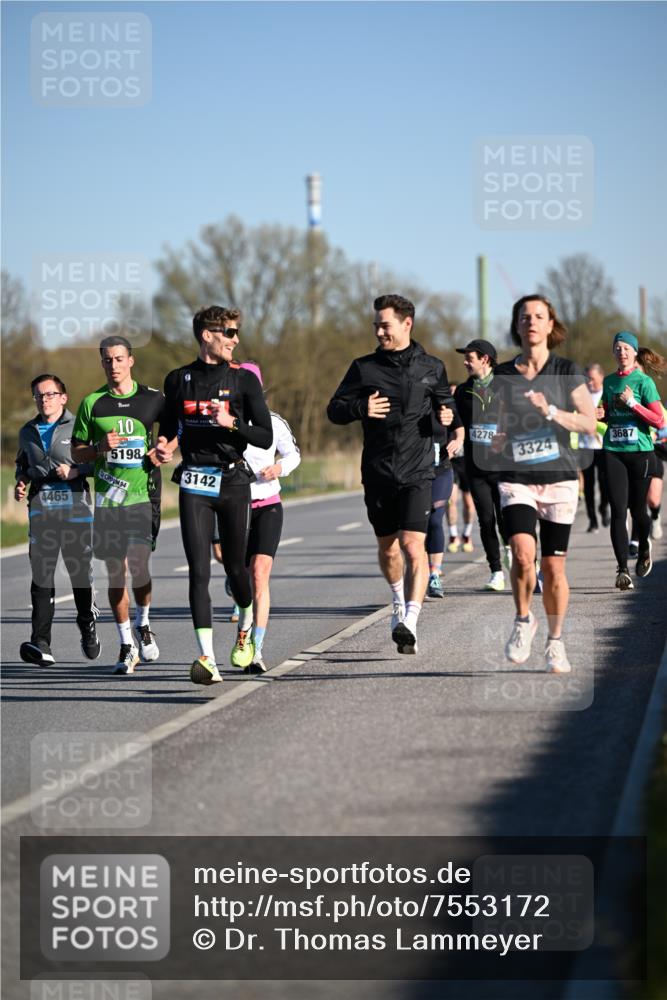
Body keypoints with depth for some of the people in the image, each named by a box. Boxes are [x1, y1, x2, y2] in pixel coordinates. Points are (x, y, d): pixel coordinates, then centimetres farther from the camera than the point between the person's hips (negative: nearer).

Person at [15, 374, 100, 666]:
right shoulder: (28, 432, 14)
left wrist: (77, 471, -13)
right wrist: (21, 483, 10)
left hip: (76, 509, -2)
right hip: (40, 509, 2)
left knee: (81, 572, 6)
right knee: (41, 575, -8)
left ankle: (88, 628, 30)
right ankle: (40, 644, -13)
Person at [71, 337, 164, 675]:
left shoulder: (152, 398, 4)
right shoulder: (92, 403, 6)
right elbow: (76, 452, 10)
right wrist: (101, 447, -10)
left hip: (144, 494, -1)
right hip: (107, 497, 2)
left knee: (138, 565, -13)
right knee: (116, 572, 3)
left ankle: (143, 624, 16)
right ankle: (126, 646, 13)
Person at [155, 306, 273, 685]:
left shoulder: (244, 379, 1)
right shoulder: (179, 380, 7)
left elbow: (266, 437, -1)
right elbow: (169, 428, 20)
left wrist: (232, 423, -17)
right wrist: (165, 448, -2)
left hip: (233, 480, -1)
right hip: (194, 483, 1)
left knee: (235, 565, 9)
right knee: (199, 571, -9)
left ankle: (246, 627, 41)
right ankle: (208, 659, -15)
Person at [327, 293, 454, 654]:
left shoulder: (431, 368, 6)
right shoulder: (364, 368, 4)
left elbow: (446, 404, 19)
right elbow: (334, 409, 4)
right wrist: (361, 408, -16)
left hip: (417, 472, -2)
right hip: (378, 472, 2)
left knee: (413, 546, -16)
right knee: (387, 547, 16)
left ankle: (409, 624, -23)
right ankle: (400, 602, 43)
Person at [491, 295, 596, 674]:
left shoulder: (567, 372, 1)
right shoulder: (503, 376, 7)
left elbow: (590, 423, -8)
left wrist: (550, 412, -21)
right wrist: (497, 441, -2)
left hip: (559, 479, -1)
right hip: (516, 479, 1)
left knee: (554, 567, 1)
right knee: (523, 553, -21)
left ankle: (556, 642, 19)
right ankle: (523, 621, 3)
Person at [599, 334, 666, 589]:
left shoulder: (644, 381, -4)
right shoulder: (609, 382, 11)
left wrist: (632, 403, -16)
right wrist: (602, 414, 3)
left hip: (640, 451, -3)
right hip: (613, 451, 3)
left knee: (638, 509, 7)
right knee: (618, 511, -7)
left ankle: (643, 549, 38)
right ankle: (622, 571, -9)